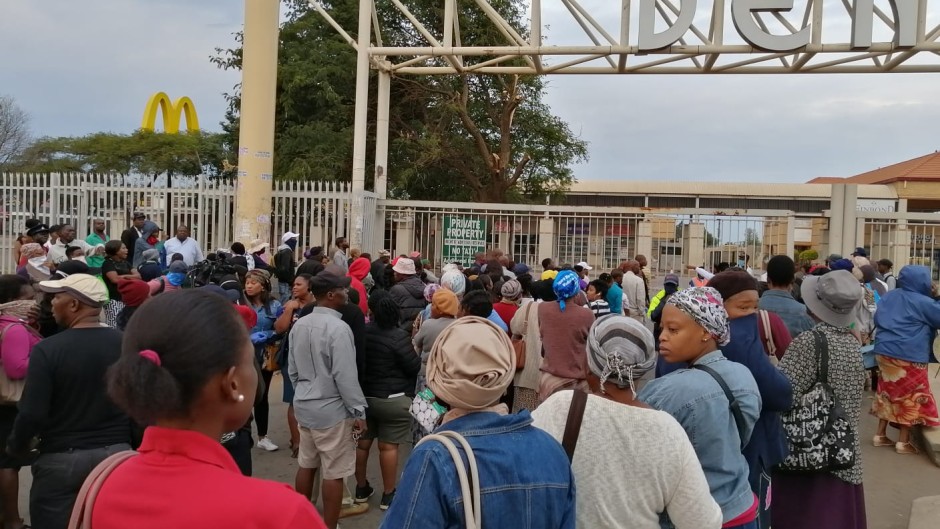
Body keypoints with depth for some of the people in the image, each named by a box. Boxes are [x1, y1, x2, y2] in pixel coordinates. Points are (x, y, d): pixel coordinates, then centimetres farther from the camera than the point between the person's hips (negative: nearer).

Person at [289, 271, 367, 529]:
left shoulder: (299, 325, 3)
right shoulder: (338, 328, -21)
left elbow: (292, 369, 12)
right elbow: (345, 376, -20)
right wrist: (358, 411, -12)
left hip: (304, 405, 8)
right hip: (331, 409, -8)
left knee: (306, 464, 20)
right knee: (334, 473, 3)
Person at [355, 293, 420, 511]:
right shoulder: (398, 335, -17)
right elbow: (414, 367, -12)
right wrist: (415, 348, 4)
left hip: (364, 396, 5)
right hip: (392, 399, -5)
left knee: (363, 442, 14)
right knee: (388, 446, 1)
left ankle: (361, 488, 27)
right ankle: (388, 495, 8)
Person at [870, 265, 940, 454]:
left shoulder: (890, 296, 9)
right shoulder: (922, 302, -12)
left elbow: (877, 319, 16)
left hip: (884, 352, 7)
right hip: (908, 356, -7)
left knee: (888, 393, 15)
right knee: (912, 398, 4)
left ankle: (880, 435, 19)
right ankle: (903, 442, 7)